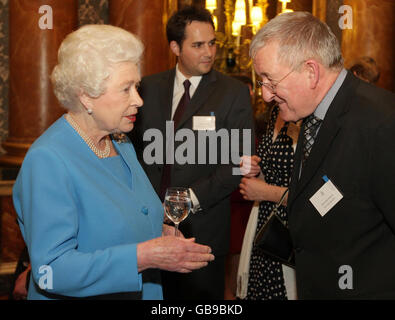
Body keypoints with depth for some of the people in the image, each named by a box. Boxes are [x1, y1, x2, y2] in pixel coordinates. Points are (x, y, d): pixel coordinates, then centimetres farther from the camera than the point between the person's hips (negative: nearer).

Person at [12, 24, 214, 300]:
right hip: (81, 297, -7)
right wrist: (144, 255, -31)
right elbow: (51, 271, -28)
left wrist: (159, 233, -4)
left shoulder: (121, 142, 3)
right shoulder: (47, 160, -23)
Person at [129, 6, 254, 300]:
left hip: (202, 228, -2)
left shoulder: (235, 93, -2)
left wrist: (193, 198, -17)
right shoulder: (149, 87, 8)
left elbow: (239, 161, -8)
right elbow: (135, 145, 11)